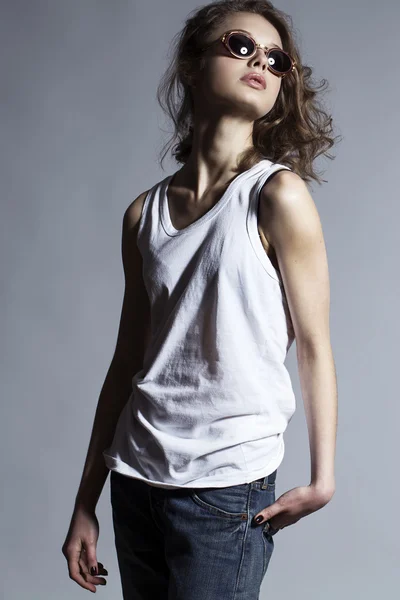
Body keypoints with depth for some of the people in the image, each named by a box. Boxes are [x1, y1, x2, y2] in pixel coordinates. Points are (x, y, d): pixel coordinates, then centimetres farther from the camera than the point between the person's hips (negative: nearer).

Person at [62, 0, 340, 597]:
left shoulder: (277, 196, -9)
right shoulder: (144, 212, 4)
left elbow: (314, 347, -5)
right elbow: (128, 362, 8)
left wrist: (322, 479, -6)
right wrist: (86, 503, 11)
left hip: (227, 488, -4)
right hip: (135, 478, 5)